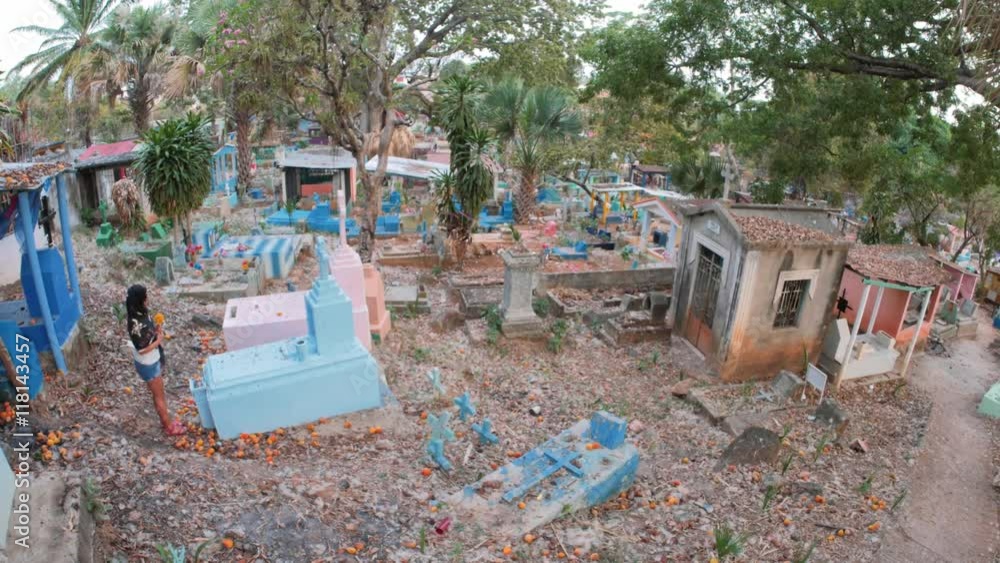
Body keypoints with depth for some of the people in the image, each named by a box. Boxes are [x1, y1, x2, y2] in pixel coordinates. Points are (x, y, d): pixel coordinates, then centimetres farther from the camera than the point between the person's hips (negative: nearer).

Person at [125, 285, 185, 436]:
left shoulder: (142, 314, -4)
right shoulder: (136, 323, -32)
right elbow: (142, 349, -26)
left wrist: (156, 330, -5)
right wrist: (158, 340, -17)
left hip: (154, 360, 9)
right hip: (147, 365, -9)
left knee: (159, 393, 23)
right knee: (159, 395, 9)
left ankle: (165, 420, 40)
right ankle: (169, 426, 25)